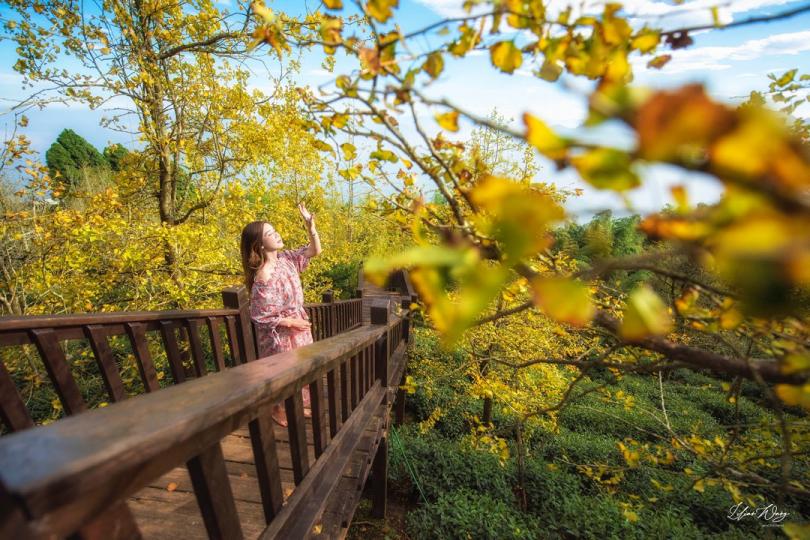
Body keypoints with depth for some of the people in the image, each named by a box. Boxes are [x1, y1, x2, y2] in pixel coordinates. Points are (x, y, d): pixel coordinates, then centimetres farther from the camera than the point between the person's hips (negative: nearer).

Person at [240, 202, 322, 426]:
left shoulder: (285, 258, -6)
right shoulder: (263, 277, -27)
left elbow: (315, 250, 1)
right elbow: (260, 316, -21)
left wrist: (310, 225, -13)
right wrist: (291, 322, -16)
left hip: (298, 326, 8)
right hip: (279, 333, -7)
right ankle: (280, 411, 40)